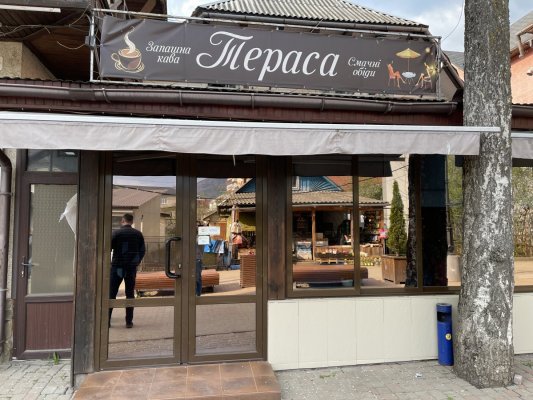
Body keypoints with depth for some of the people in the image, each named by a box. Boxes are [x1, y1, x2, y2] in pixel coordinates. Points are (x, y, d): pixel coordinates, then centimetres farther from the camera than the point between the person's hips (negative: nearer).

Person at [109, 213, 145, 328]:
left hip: (117, 267, -2)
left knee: (111, 294, 6)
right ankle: (129, 321, 9)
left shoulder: (117, 233, -8)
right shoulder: (138, 234, 2)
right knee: (130, 294, 8)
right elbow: (143, 250, 5)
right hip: (131, 268, 3)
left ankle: (107, 320, 6)